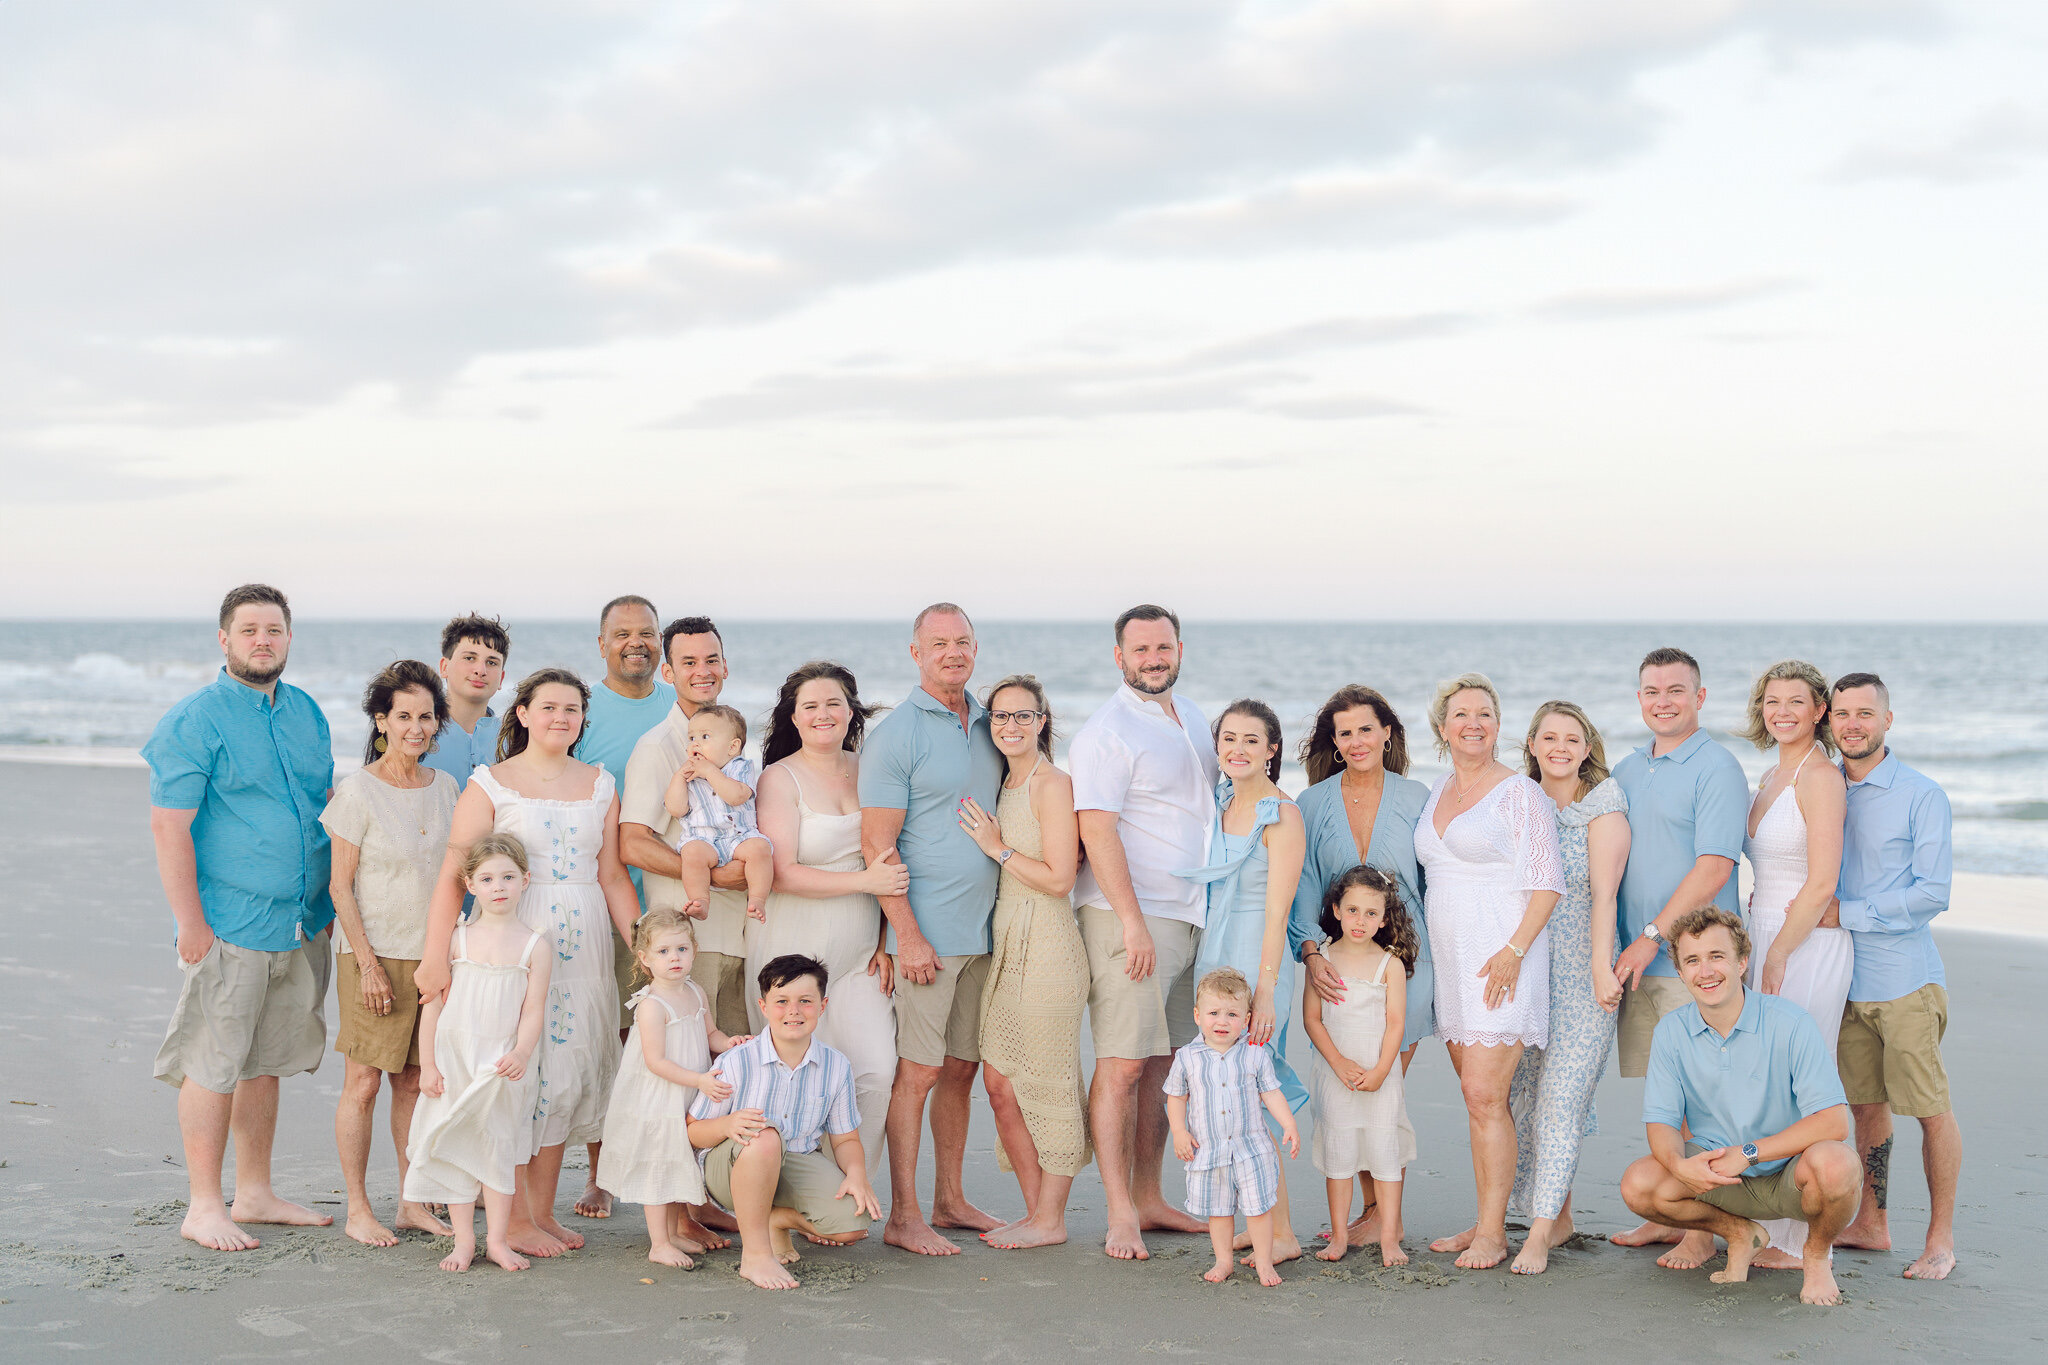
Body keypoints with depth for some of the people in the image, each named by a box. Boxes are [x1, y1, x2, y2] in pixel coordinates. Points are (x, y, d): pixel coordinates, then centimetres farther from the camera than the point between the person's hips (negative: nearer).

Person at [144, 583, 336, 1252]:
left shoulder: (307, 712, 11)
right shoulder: (195, 719, -9)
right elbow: (169, 825, -13)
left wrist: (335, 898, 16)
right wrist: (191, 921, -17)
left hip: (303, 922, 7)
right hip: (230, 925, -6)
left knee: (264, 1061, 14)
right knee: (214, 1064, -1)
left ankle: (255, 1194, 23)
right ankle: (203, 1206, 8)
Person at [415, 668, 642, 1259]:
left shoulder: (600, 785, 11)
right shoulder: (490, 785, -2)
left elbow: (613, 878, 13)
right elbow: (453, 876, -9)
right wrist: (436, 954, -19)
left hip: (583, 945, 4)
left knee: (565, 1075, 7)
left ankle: (543, 1211, 19)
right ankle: (514, 1219, 7)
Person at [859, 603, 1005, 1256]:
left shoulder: (987, 725, 13)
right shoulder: (895, 734, -8)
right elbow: (878, 845, -11)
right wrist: (908, 935, -16)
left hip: (983, 930, 6)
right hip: (928, 932, -6)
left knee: (962, 1066, 12)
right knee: (917, 1071, -4)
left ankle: (950, 1200, 22)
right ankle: (903, 1216, 2)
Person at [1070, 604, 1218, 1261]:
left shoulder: (1192, 718, 16)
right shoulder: (1107, 731, -10)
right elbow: (1097, 830, -17)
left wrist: (1214, 906, 21)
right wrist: (1134, 922, -21)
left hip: (1188, 916, 8)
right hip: (1128, 916, -8)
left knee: (1162, 1062, 11)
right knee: (1122, 1065, -7)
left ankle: (1149, 1199, 18)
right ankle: (1120, 1214, -3)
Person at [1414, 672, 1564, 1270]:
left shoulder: (1520, 794, -6)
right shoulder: (1438, 792, 15)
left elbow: (1547, 884, -9)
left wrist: (1513, 950, -19)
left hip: (1502, 959, -7)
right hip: (1450, 961, 7)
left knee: (1484, 1096, -11)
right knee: (1477, 1097, 9)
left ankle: (1492, 1234, -7)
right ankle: (1484, 1222, 14)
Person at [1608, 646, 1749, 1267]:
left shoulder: (1716, 769, -7)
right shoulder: (1627, 772, 15)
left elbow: (1713, 868, -15)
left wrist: (1652, 937, -17)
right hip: (1637, 960, 7)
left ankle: (1701, 1231, 3)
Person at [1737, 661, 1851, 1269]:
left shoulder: (1821, 778, -12)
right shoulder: (1771, 778, 15)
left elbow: (1821, 884, -16)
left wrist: (1777, 955, -14)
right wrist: (1757, 941, 15)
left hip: (1809, 945, -9)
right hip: (1766, 937, 9)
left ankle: (1802, 1241, 2)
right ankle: (1768, 1225, 16)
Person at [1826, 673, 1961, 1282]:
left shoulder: (1922, 796, -7)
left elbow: (1932, 893, -13)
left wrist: (1845, 913, -15)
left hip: (1906, 979, -5)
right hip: (1845, 979, 5)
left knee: (1931, 1109, 0)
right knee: (1866, 1104, 12)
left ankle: (1941, 1238, 9)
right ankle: (1870, 1225, 23)